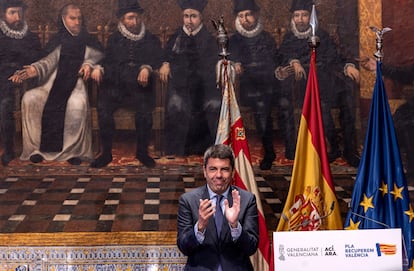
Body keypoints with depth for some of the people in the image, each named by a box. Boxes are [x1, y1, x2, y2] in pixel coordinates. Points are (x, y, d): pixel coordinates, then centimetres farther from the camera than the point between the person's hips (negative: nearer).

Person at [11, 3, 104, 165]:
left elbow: (98, 57, 1)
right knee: (29, 98, -25)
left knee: (77, 103, -38)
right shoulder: (58, 41, 16)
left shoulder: (88, 41, 14)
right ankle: (36, 147, -18)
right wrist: (35, 70, -18)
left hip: (77, 85, -2)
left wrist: (89, 65, -22)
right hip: (55, 84, 2)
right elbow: (50, 61, 3)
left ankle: (74, 150, -27)